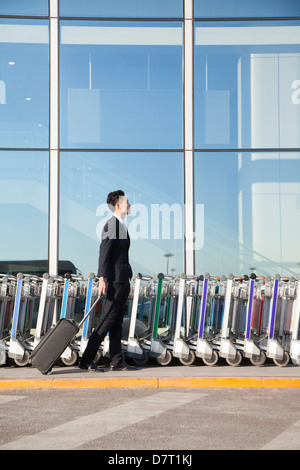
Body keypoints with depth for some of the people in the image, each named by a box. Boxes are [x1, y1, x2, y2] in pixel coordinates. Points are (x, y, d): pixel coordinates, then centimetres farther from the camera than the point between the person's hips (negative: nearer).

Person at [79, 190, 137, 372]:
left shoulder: (122, 225, 18)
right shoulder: (111, 224, -11)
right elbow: (104, 252, -18)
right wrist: (102, 279, -24)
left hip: (123, 280, 10)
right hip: (115, 280, -9)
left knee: (117, 322, 10)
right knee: (108, 319, -8)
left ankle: (117, 361, 14)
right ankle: (86, 360, -3)